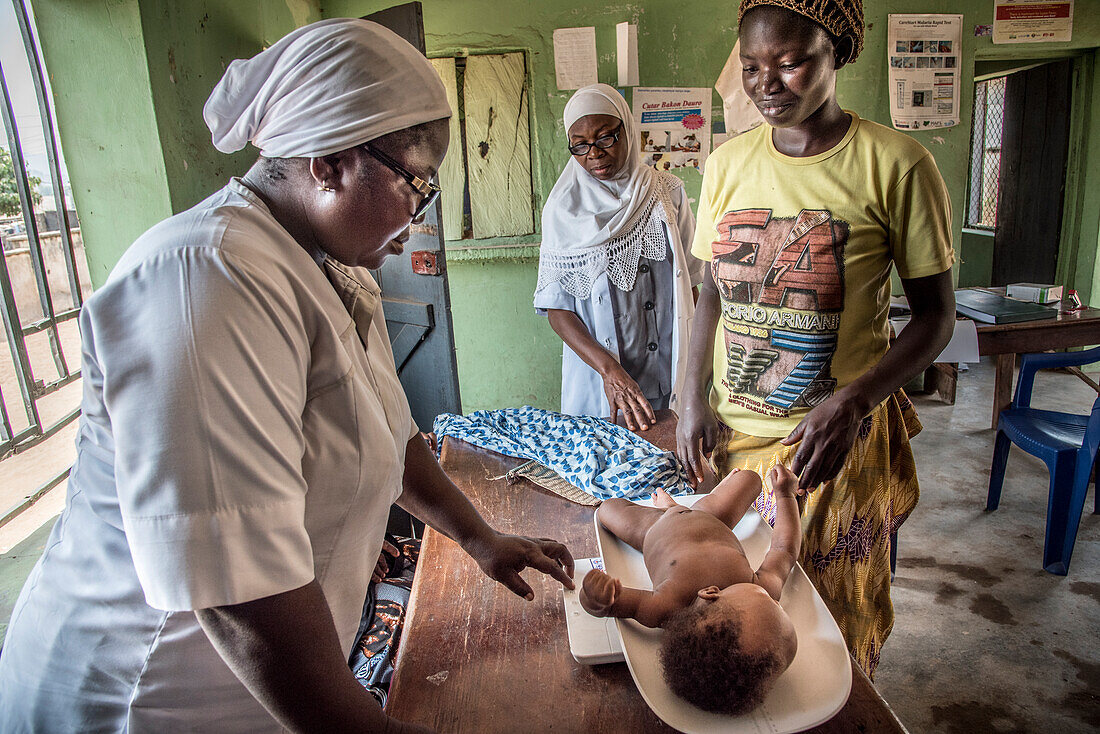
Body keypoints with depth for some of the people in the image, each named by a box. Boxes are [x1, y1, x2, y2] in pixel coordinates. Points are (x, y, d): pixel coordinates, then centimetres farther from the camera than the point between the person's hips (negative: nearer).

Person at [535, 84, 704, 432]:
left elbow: (689, 284, 7)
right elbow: (556, 307, -8)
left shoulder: (668, 194, 1)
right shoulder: (563, 209, -5)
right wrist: (609, 370, -20)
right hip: (596, 373, -1)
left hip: (669, 375, 2)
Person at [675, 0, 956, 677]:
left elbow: (936, 314, -7)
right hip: (732, 433, 4)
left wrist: (852, 402, -22)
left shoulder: (896, 165, -11)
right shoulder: (728, 163, 2)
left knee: (834, 617, 14)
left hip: (838, 441, -3)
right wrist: (695, 396, -1)